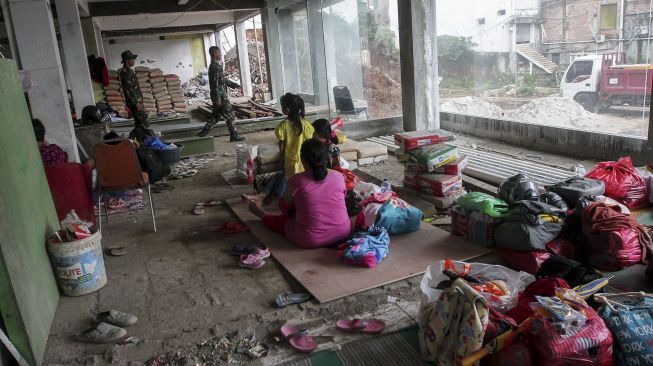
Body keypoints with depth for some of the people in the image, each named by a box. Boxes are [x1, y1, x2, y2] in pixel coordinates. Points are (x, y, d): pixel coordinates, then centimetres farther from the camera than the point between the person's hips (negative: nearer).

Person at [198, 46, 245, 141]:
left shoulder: (214, 65, 15)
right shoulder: (216, 66, -17)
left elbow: (223, 79, 25)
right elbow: (215, 84, -21)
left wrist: (233, 84, 24)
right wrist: (217, 99, -22)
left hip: (219, 95, 10)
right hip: (220, 95, -10)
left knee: (216, 116, 15)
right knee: (230, 116, -1)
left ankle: (203, 132, 15)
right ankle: (234, 136, 5)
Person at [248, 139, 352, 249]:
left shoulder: (296, 181, -15)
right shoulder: (339, 176, -7)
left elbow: (287, 209, 3)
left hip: (310, 240, -3)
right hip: (344, 233, 4)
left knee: (281, 219, 24)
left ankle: (263, 215, 53)